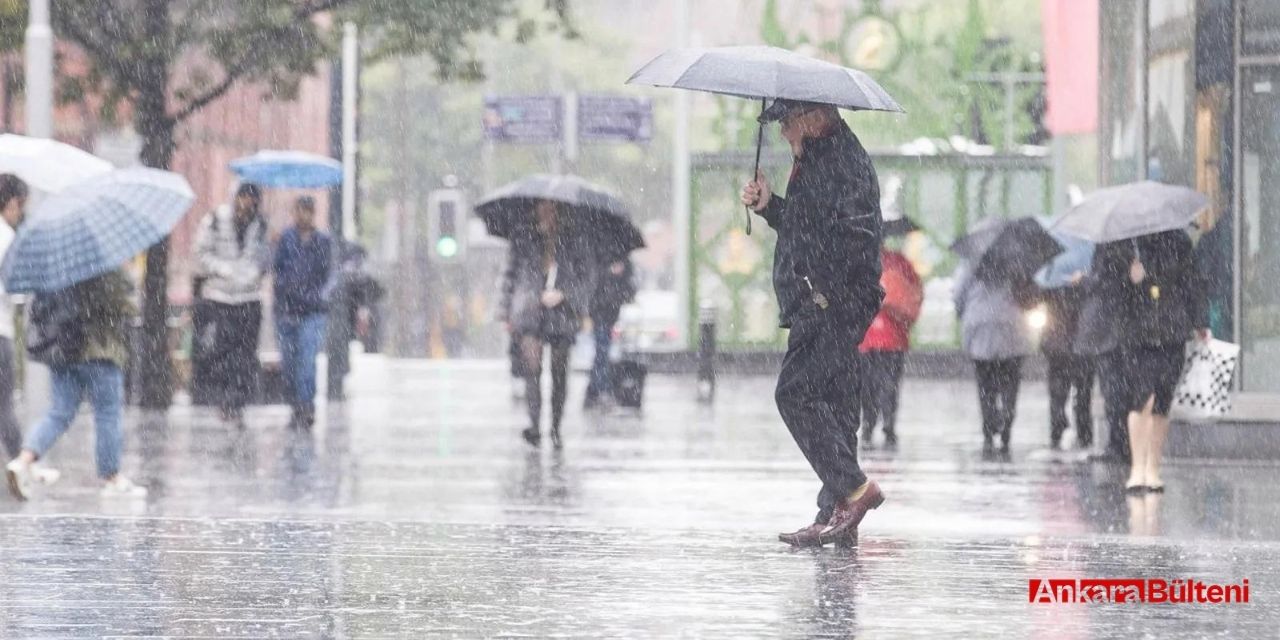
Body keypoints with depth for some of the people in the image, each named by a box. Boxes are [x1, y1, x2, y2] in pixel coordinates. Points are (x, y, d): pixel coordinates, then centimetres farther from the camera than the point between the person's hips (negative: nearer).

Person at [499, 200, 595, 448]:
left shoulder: (572, 245, 6)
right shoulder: (523, 242, 10)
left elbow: (588, 278, 5)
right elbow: (511, 277, 15)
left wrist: (562, 294, -9)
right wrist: (508, 313, 10)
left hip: (561, 313, 0)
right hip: (530, 313, 0)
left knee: (559, 373, 4)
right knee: (532, 367, -17)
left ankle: (556, 428, 15)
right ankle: (534, 426, -22)